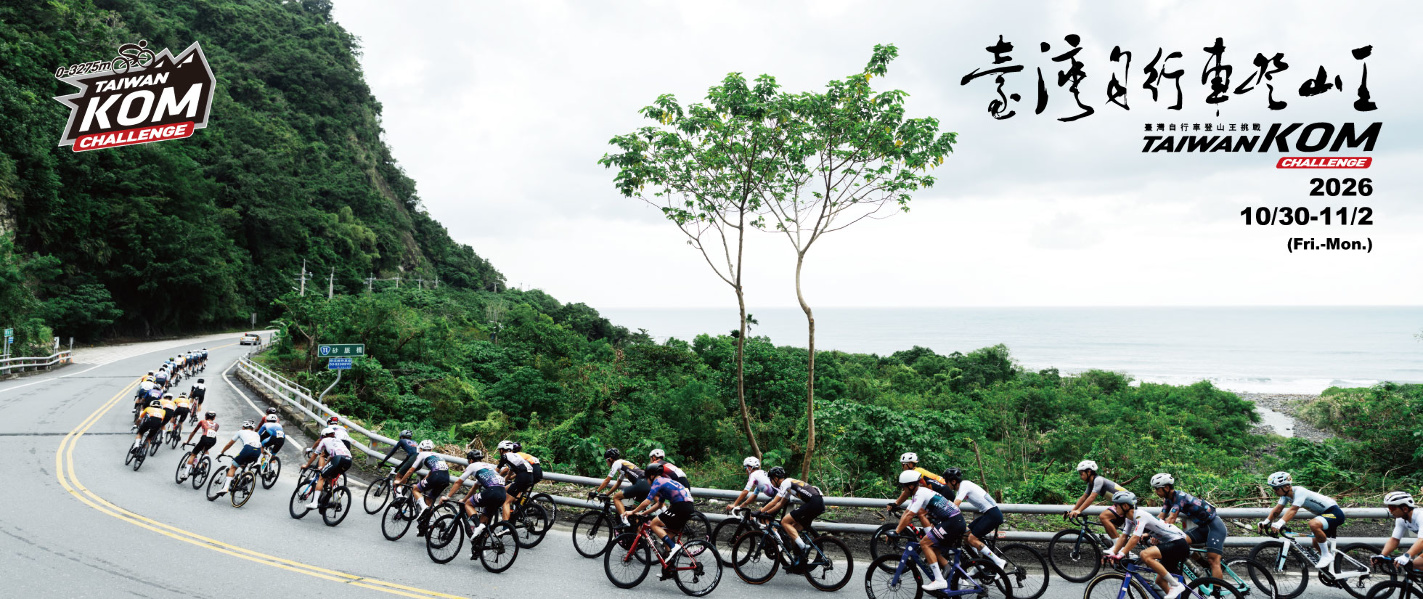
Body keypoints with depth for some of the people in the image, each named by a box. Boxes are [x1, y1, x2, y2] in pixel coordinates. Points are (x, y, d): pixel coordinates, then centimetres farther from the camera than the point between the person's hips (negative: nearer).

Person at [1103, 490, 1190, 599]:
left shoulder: (1140, 516, -23)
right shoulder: (1130, 518, 5)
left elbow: (1135, 538, -32)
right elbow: (1123, 537, 7)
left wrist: (1121, 555, -36)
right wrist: (1112, 553, -4)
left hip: (1179, 544, -10)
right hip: (1169, 545, 10)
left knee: (1145, 554, -30)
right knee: (1160, 580, 14)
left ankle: (1176, 585, -19)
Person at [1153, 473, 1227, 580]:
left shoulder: (1180, 497, -24)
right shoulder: (1168, 499, 3)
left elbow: (1171, 519, -33)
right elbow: (1160, 519, 0)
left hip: (1215, 526, -8)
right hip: (1202, 527, 8)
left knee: (1213, 560, -17)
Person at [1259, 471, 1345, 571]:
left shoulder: (1299, 492, -27)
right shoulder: (1286, 494, -1)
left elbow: (1293, 510, -39)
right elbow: (1277, 509, -3)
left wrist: (1279, 523, -50)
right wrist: (1265, 522, -15)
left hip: (1335, 513, -10)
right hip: (1325, 514, 10)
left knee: (1313, 524, -36)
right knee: (1317, 543, 16)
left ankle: (1327, 556, -18)